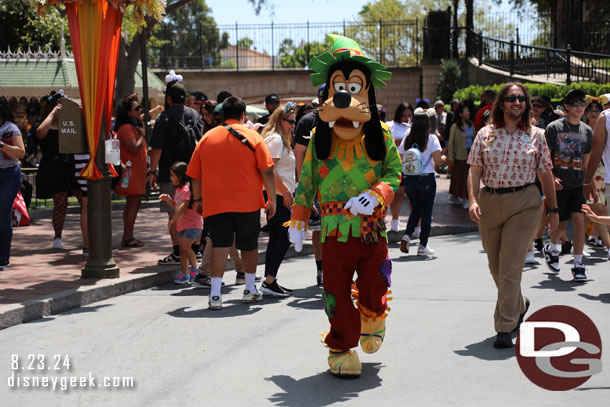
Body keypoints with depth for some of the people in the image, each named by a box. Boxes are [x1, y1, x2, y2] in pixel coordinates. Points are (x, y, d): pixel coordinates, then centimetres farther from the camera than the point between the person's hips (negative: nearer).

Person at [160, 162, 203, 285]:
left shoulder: (187, 188, -14)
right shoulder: (178, 189, 17)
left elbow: (184, 205, -24)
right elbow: (176, 206, 25)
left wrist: (174, 219, -23)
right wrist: (168, 199, 9)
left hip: (192, 223, -10)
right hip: (182, 224, 10)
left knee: (186, 247, -16)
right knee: (182, 248, 7)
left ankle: (194, 268, 1)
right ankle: (185, 273, 9)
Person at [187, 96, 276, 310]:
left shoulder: (207, 137, 5)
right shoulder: (252, 136, -1)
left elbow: (195, 174, 9)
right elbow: (267, 171, -6)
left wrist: (198, 199, 19)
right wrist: (272, 199, 1)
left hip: (215, 203, 1)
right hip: (247, 203, -1)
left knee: (220, 244, -3)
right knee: (249, 245, 15)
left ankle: (215, 294, -15)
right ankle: (250, 289, 26)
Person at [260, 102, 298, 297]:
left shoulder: (280, 139, 21)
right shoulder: (275, 139, -11)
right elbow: (270, 169, -19)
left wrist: (287, 191, 21)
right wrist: (285, 191, -18)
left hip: (277, 195, 11)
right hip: (277, 195, -11)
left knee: (276, 238, 10)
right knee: (284, 237, -10)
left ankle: (270, 281, 13)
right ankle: (269, 281, -11)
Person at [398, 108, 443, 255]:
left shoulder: (407, 139, 2)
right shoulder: (432, 138, -7)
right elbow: (437, 160, -12)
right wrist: (443, 159, 9)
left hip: (409, 178, 3)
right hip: (427, 178, -3)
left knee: (416, 210, 19)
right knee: (426, 212, 6)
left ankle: (407, 235, -3)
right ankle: (423, 246, 7)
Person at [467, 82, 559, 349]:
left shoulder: (535, 136, 3)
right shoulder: (485, 134, 5)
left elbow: (545, 174, 7)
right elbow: (475, 171, 3)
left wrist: (553, 208, 8)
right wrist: (473, 200, -11)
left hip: (523, 204, -3)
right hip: (489, 203, 3)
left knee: (510, 267, -10)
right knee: (495, 266, 13)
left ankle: (505, 328, -4)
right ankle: (519, 306, 39)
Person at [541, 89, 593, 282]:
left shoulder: (587, 131, 9)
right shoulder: (554, 127, -3)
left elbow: (586, 160, 17)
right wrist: (551, 177, -16)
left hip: (578, 184, 3)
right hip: (558, 184, -3)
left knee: (579, 219, -12)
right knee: (560, 224, 4)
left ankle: (578, 264, -5)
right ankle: (552, 248, 37)